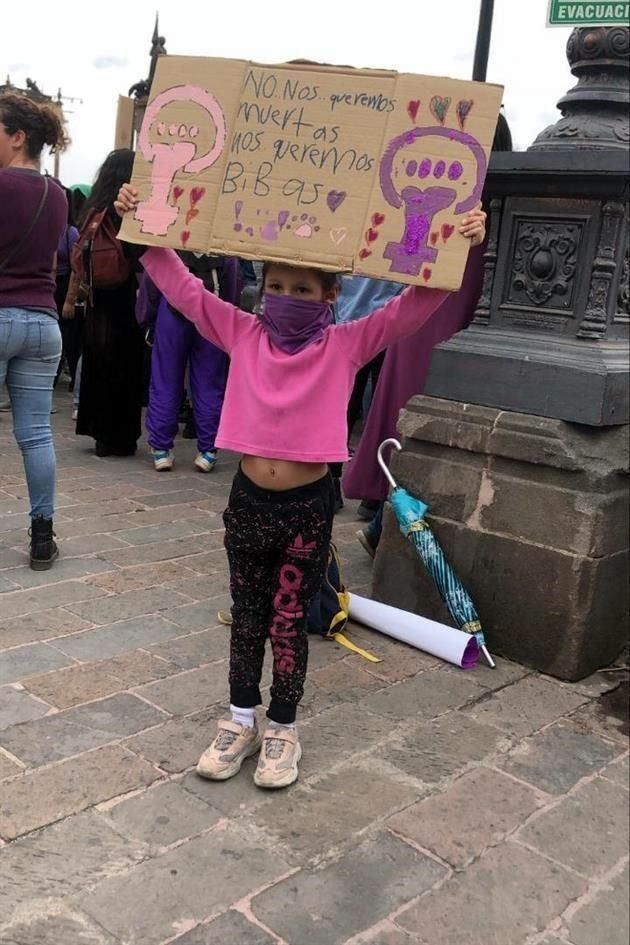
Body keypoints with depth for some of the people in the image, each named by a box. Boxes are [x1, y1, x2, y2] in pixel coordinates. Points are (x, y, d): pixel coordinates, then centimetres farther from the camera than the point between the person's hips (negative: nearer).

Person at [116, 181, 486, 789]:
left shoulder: (347, 345, -5)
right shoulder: (242, 334, 2)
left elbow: (414, 304, -13)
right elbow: (182, 287, 3)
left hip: (308, 508, -3)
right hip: (247, 500, 3)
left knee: (288, 622, 10)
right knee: (246, 617, 16)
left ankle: (282, 729, 28)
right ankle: (241, 720, 33)